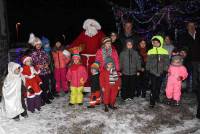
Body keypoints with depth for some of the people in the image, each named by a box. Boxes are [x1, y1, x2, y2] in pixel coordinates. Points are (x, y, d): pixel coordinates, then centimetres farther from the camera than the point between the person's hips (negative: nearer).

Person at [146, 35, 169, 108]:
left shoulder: (165, 52, 1)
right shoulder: (150, 51, 3)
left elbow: (167, 62, 3)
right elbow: (148, 62, 6)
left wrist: (165, 70, -4)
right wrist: (148, 69, 0)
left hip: (161, 72, 1)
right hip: (152, 72, -1)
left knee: (158, 86, 13)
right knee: (153, 87, -4)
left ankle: (157, 97, 36)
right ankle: (152, 102, 0)